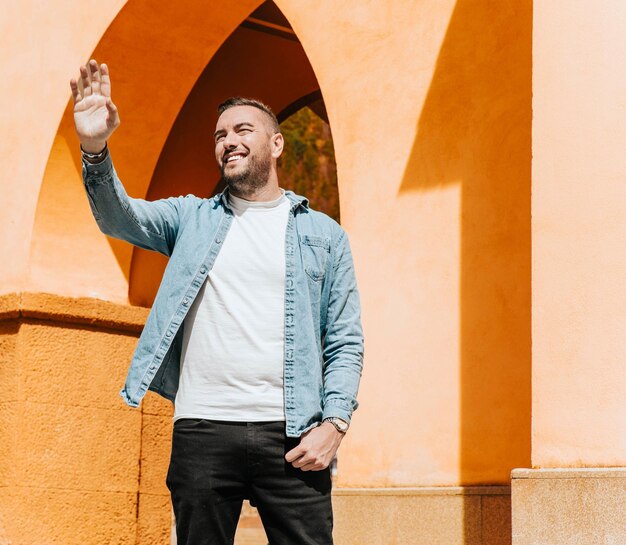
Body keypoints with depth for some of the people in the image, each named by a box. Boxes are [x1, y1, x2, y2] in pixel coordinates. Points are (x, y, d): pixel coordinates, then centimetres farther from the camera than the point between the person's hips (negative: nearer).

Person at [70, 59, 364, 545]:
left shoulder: (324, 235, 10)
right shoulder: (192, 218, 14)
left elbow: (346, 342, 6)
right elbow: (120, 217, -4)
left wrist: (334, 423, -7)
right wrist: (96, 150, -23)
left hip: (291, 438, -1)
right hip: (201, 432, 1)